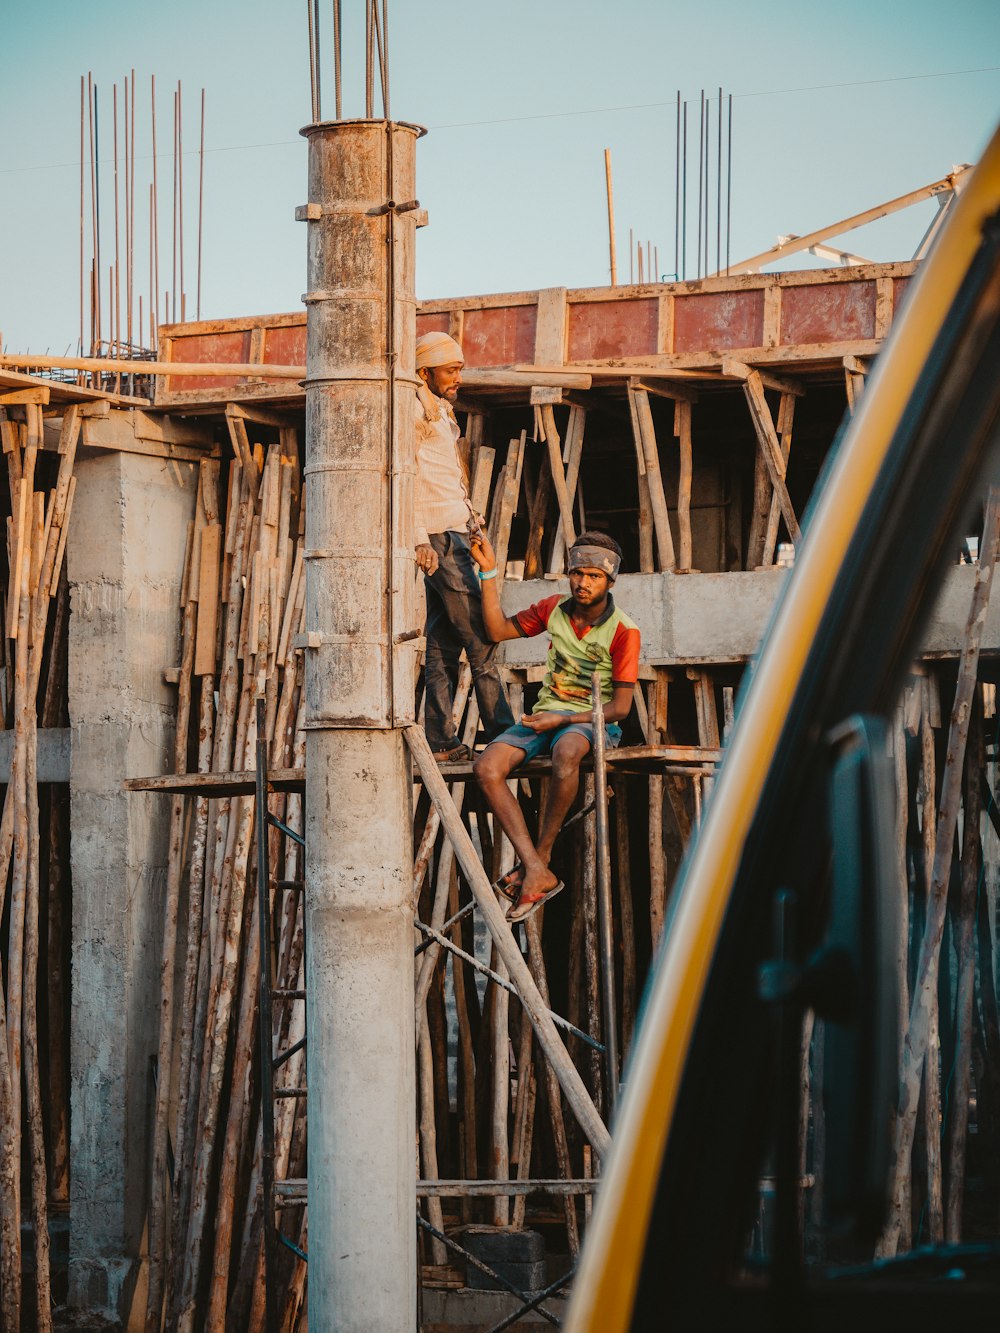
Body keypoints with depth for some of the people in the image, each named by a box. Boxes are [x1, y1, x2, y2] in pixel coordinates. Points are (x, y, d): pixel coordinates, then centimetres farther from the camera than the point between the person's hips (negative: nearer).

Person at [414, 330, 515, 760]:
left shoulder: (440, 412, 22)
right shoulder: (417, 409, -7)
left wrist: (472, 528, 18)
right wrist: (420, 541, -21)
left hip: (453, 536, 10)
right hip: (440, 538, -10)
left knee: (443, 647, 7)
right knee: (480, 639, -11)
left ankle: (441, 742, 6)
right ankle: (503, 735, -11)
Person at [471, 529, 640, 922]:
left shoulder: (624, 631, -9)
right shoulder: (554, 609, 6)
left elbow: (620, 708, -10)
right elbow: (498, 629, 15)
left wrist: (564, 720, -18)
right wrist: (488, 571, 6)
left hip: (592, 721, -5)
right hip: (546, 714, 5)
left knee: (566, 750, -43)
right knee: (486, 767, -24)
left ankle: (539, 858, -30)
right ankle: (538, 874, -33)